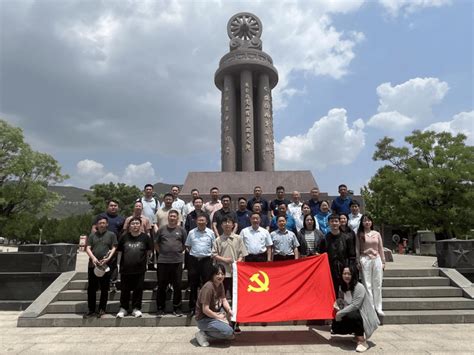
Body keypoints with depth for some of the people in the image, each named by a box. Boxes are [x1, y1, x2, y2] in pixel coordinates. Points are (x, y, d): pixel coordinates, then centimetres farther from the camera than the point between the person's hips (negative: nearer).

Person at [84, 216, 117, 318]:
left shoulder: (111, 235, 7)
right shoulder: (92, 236, 13)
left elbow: (114, 248, 1)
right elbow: (88, 248, 4)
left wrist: (108, 258, -14)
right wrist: (93, 257, -14)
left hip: (106, 265, -2)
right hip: (92, 265, 2)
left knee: (104, 289, 4)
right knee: (91, 289, 7)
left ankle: (102, 309, 16)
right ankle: (91, 310, 19)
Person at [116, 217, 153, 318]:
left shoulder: (145, 237, 0)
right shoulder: (124, 237, 5)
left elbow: (149, 251, 9)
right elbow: (119, 252, 11)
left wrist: (142, 259, 7)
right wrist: (121, 263, 7)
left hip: (140, 269, -1)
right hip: (125, 269, 1)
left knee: (138, 289, 6)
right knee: (125, 290, 9)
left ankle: (136, 309, 20)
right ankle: (123, 309, 23)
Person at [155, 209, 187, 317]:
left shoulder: (181, 230, 4)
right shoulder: (161, 229, 5)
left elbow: (185, 244, 10)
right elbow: (156, 243, 12)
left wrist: (180, 251, 2)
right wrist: (161, 252, 4)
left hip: (177, 261, 0)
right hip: (163, 261, 0)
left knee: (177, 286, 6)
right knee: (162, 286, 7)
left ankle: (177, 308, 18)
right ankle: (160, 308, 20)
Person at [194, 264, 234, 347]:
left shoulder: (220, 284, 1)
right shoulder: (208, 287, -26)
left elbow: (224, 300, 5)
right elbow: (205, 310, -25)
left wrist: (229, 310, -14)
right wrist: (218, 317, -15)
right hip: (204, 319, -8)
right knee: (228, 331, -21)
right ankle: (203, 334, -5)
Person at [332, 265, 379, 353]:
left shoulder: (359, 287, -20)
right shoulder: (342, 287, 4)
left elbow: (355, 305, -27)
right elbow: (341, 303, 13)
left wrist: (340, 313, -22)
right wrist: (337, 307, -10)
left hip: (363, 315, -8)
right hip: (349, 313, 8)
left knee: (351, 315, -38)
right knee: (335, 326, -8)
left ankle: (362, 341, -20)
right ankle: (357, 334, 17)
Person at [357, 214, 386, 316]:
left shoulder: (376, 234, 10)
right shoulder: (360, 234, 2)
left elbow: (381, 249, 13)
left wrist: (383, 262, 10)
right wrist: (357, 262, -5)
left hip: (377, 259, 3)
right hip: (365, 259, -2)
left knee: (378, 284, 6)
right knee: (367, 284, 1)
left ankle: (378, 308, 15)